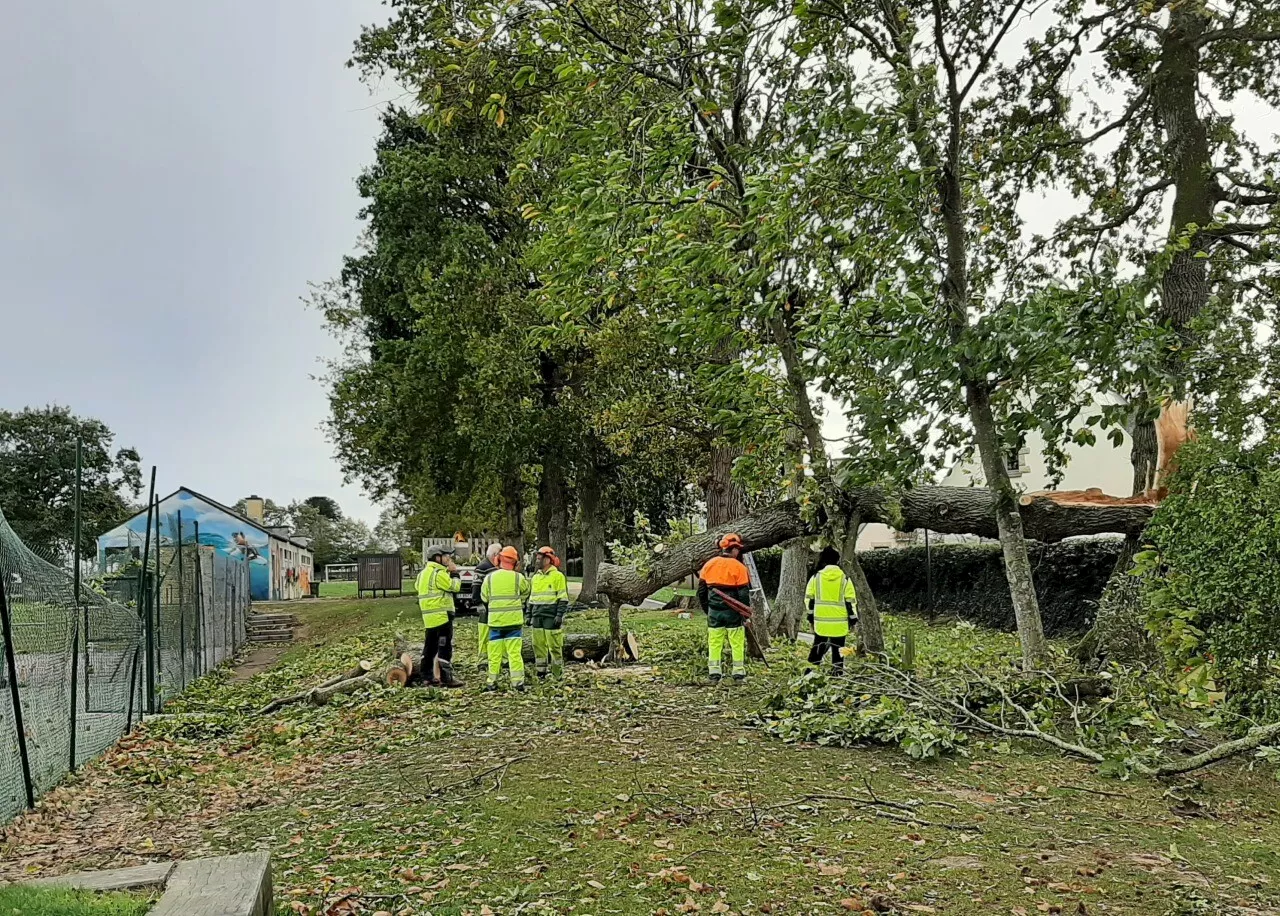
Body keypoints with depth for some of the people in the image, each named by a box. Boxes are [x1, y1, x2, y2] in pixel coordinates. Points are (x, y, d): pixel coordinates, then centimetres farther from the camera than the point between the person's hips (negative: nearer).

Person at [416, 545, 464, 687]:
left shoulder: (424, 573, 15)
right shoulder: (439, 573, -15)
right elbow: (454, 586, -14)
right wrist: (454, 573, 1)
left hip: (429, 617, 9)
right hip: (442, 615, -9)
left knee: (430, 647, 14)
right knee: (445, 647, -5)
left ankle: (427, 677, 18)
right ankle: (446, 678, -4)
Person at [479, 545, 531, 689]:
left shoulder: (489, 577, -1)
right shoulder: (518, 577, -6)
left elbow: (484, 597, 9)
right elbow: (525, 592, 12)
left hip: (495, 621, 1)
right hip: (514, 620, -1)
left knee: (495, 652, 8)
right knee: (514, 652, 1)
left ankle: (492, 681, 10)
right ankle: (517, 680, 0)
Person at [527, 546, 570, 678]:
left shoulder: (557, 576, -5)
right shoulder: (536, 577, 16)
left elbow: (563, 598, -8)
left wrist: (559, 615, -16)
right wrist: (528, 615, 15)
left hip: (551, 616, -6)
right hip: (537, 616, 7)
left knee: (554, 645, -4)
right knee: (538, 645, 7)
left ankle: (558, 674, 4)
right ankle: (541, 672, 15)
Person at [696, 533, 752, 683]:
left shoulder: (709, 564, 3)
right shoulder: (738, 567, -11)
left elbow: (701, 590, 8)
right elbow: (744, 594, -11)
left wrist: (707, 609, 18)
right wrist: (745, 615, -4)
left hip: (714, 611, 4)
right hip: (733, 612, -4)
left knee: (714, 643, 9)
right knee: (737, 643, 7)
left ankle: (714, 674, 9)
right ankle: (739, 673, 9)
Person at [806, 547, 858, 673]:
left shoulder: (816, 577, 0)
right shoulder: (845, 579, -3)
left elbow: (809, 598, 5)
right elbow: (850, 601, -2)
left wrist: (810, 614, 15)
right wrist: (853, 617, 6)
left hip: (820, 619, 1)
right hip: (839, 620, -1)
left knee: (819, 645, 15)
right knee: (838, 646, 8)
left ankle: (812, 664, 17)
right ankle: (838, 667, 7)